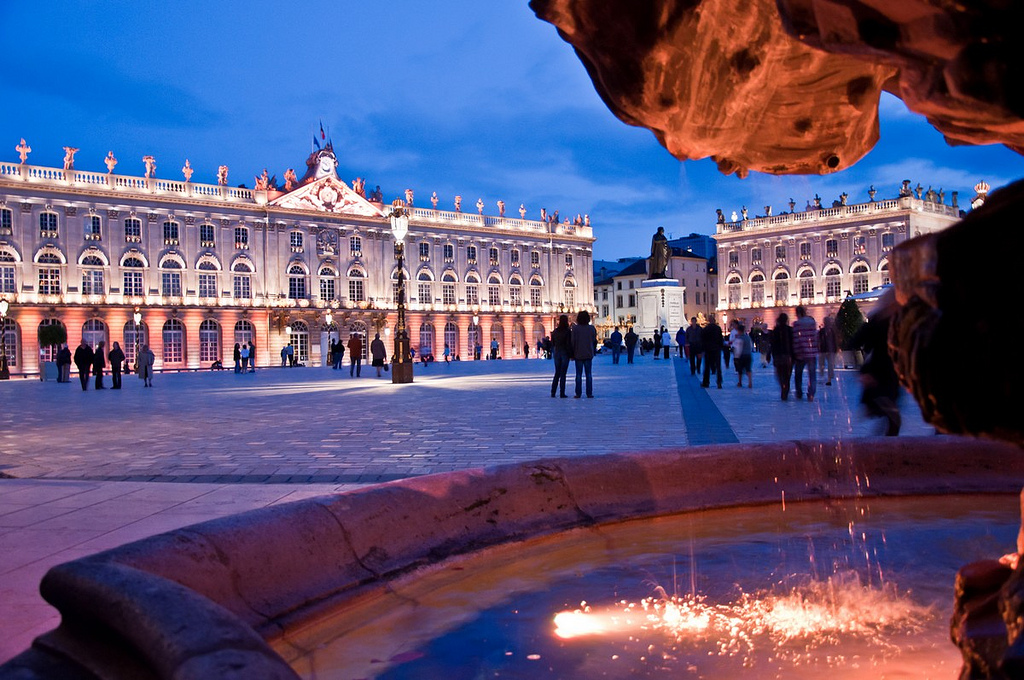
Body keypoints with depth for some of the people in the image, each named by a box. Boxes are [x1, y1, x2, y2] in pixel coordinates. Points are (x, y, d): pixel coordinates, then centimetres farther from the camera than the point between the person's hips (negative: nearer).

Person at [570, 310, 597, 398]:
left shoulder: (575, 328, -7)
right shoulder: (592, 328, 0)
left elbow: (573, 342, -8)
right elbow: (594, 341, 4)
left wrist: (572, 354, -1)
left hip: (578, 355, -1)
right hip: (589, 354, 1)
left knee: (578, 374, 5)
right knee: (589, 374, 6)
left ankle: (578, 393, 4)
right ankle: (589, 393, 3)